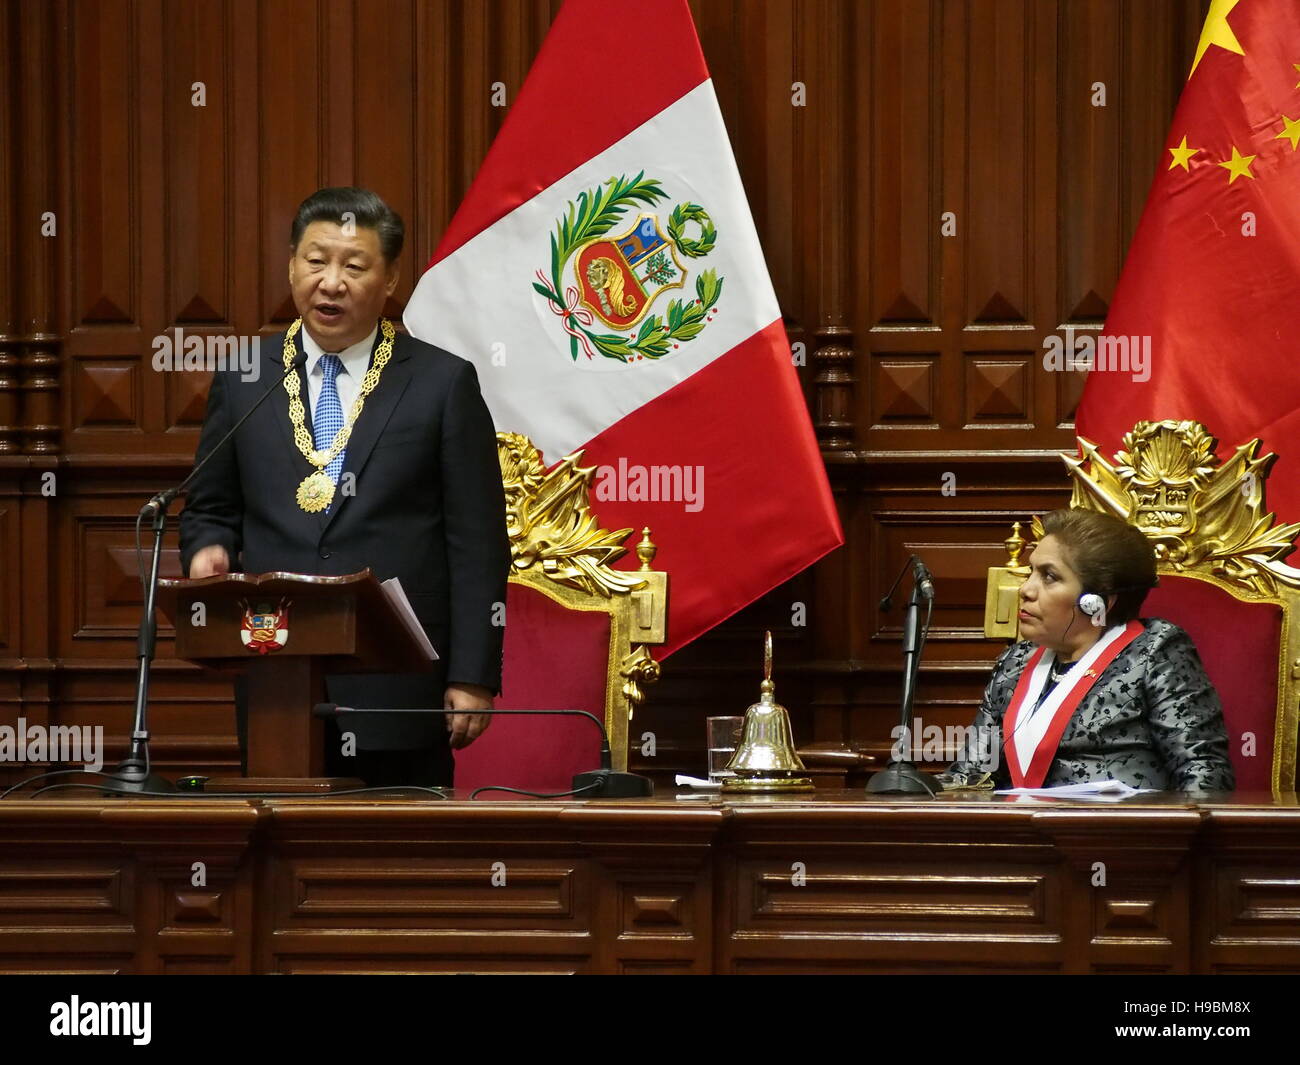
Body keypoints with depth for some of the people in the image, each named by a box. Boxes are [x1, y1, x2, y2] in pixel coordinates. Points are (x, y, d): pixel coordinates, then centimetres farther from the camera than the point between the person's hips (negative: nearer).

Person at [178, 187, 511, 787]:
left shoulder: (444, 383, 3)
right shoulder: (242, 381, 11)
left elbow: (477, 546, 1)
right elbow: (211, 508, 19)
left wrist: (473, 678, -5)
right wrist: (207, 550, -5)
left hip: (399, 691, -2)